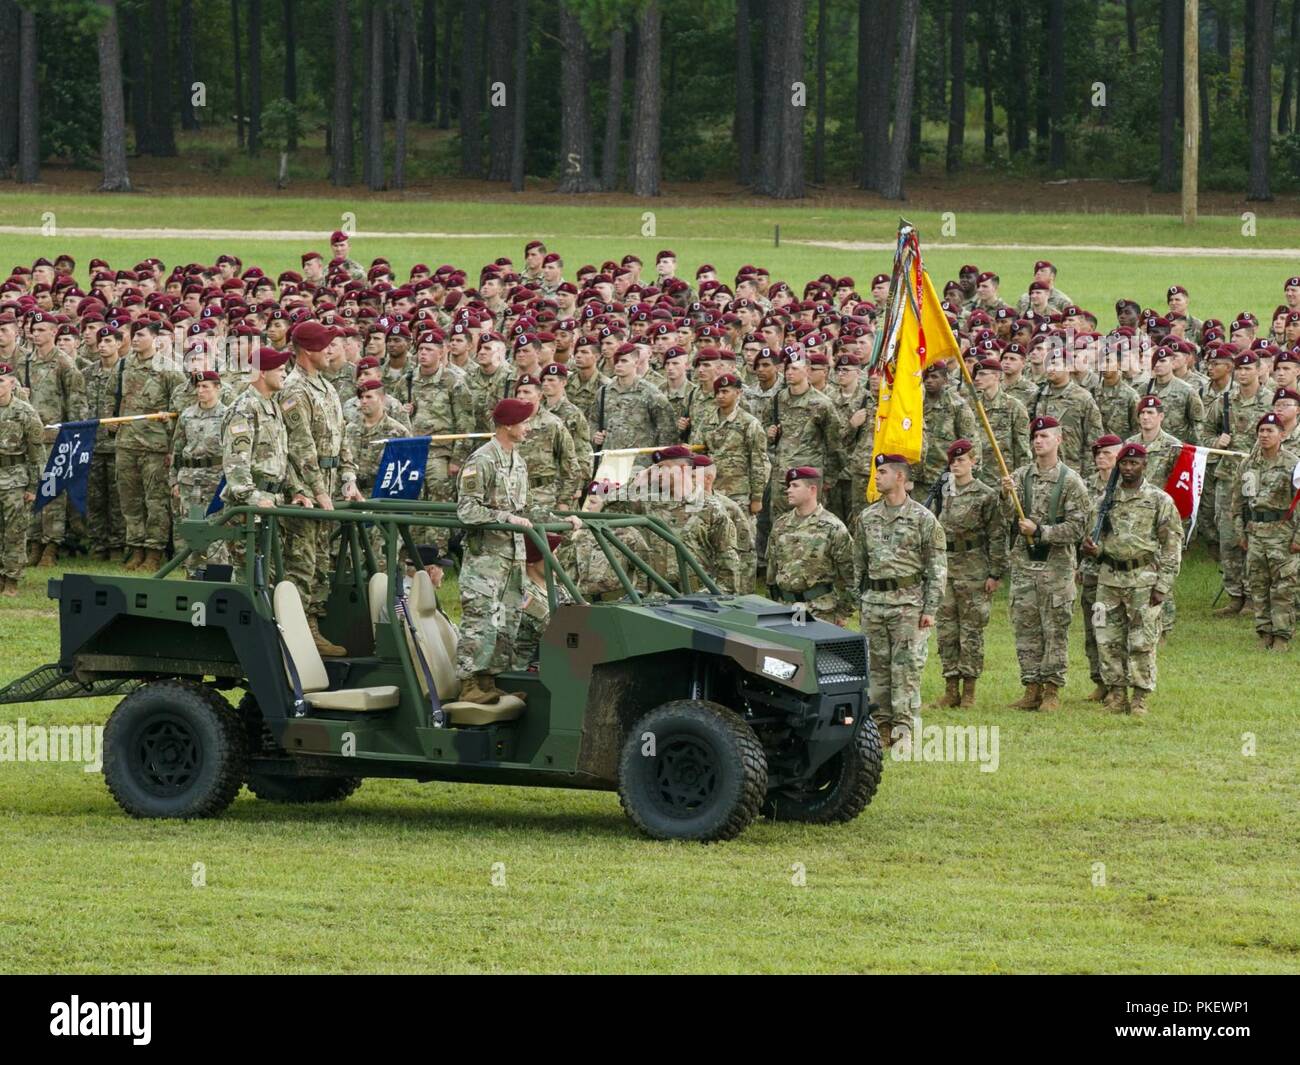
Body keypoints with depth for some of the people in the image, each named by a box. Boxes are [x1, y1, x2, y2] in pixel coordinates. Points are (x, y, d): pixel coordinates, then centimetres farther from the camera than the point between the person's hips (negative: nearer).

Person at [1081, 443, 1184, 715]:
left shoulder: (1159, 501, 0)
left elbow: (1172, 546, -2)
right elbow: (1093, 535, 18)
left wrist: (1162, 586, -9)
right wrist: (1091, 548, -8)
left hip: (1143, 580, -4)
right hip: (1109, 578, 4)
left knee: (1142, 642, -4)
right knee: (1108, 641, 3)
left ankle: (1140, 699, 1)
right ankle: (1116, 695, 12)